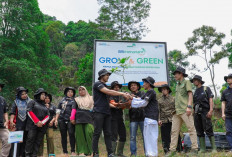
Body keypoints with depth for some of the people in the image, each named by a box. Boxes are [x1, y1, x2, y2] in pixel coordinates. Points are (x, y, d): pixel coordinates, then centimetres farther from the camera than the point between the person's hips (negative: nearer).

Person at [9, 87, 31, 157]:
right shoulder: (16, 102, 6)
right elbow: (12, 113, 2)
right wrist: (11, 121, -12)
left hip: (27, 124, 2)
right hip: (18, 125, -2)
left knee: (25, 140, 6)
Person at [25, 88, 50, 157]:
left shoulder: (44, 105, 21)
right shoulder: (32, 102, 8)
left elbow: (47, 116, 14)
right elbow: (29, 112, -4)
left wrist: (42, 122, -5)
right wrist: (37, 121, -10)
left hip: (42, 126, 4)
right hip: (33, 125, -4)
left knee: (38, 141, -2)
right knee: (30, 139, -11)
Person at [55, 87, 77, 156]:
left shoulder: (74, 101, 13)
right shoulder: (62, 101, 19)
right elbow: (58, 110, 19)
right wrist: (56, 119, 10)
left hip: (70, 120, -3)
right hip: (62, 120, 3)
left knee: (71, 134, -14)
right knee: (63, 136, 3)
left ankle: (73, 151, -9)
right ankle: (65, 152, 8)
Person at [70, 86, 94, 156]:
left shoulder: (91, 99, 20)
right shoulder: (77, 99, 20)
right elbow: (74, 109, 11)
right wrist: (72, 118, -1)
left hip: (89, 118, -1)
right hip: (79, 119, 1)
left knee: (89, 133, -16)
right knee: (80, 135, -4)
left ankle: (88, 152, -10)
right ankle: (81, 151, -1)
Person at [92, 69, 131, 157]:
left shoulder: (105, 86, 22)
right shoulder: (97, 84, -4)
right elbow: (108, 92, -17)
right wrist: (123, 94, -17)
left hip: (106, 112, 8)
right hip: (99, 112, -8)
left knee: (108, 133, 5)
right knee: (97, 133, -5)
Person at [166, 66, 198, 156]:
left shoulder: (186, 82, 6)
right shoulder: (177, 85, 25)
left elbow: (190, 94, -5)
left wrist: (189, 106, -16)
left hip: (185, 110, -7)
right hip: (177, 111, 7)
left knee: (191, 128, -6)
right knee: (174, 131, 4)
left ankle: (194, 149, -3)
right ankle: (172, 150, 6)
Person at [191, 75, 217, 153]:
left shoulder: (206, 89, 8)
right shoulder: (195, 92, 21)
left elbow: (211, 100, -2)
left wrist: (211, 110, -15)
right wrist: (193, 113, 9)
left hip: (204, 111, -5)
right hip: (197, 113, 5)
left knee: (208, 130, -11)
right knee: (199, 132, 3)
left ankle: (214, 148, -7)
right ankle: (202, 149, 6)